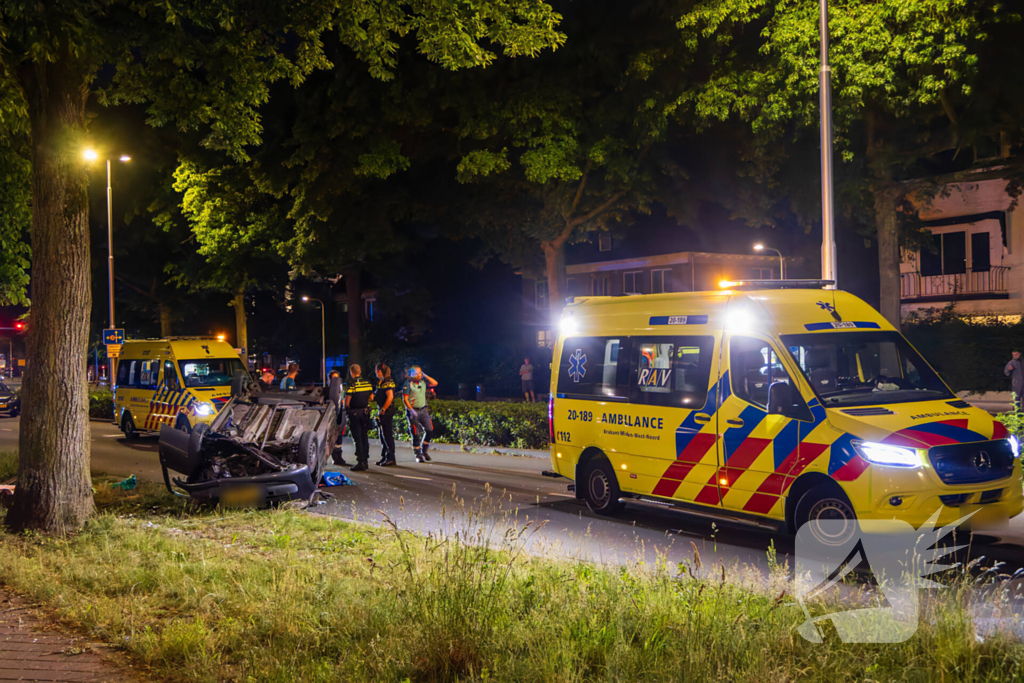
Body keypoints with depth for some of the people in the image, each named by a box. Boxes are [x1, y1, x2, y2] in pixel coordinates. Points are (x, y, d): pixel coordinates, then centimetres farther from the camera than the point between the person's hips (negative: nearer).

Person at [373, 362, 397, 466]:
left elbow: (390, 397, -23)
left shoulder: (387, 382, -15)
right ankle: (384, 457, 22)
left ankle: (391, 459, -5)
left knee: (387, 435, -8)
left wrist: (383, 410, -19)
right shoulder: (381, 382, 17)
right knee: (382, 435, 15)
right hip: (381, 412, 10)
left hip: (387, 412, -10)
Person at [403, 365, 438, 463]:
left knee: (429, 430, -4)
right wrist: (411, 410, -18)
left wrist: (425, 376, 2)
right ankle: (418, 455, 6)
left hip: (423, 410, 5)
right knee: (416, 434, -5)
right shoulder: (408, 384, -6)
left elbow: (435, 383, 8)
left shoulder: (423, 382, 10)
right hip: (413, 411, -5)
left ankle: (424, 451, 14)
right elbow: (405, 399, -10)